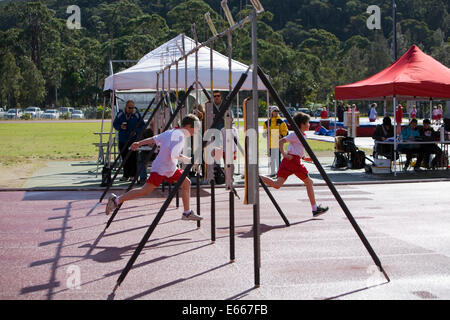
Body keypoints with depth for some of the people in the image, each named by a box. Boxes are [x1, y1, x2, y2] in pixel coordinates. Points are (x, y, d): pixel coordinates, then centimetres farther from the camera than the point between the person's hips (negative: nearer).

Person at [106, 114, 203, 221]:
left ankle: (187, 213, 17)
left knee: (186, 183, 11)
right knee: (145, 191, -11)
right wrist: (188, 160, -18)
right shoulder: (180, 136, -15)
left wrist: (139, 143, 23)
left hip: (170, 169, 10)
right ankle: (116, 200, -6)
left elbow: (154, 139, 19)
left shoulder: (172, 132, 14)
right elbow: (174, 155, -26)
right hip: (161, 168, -10)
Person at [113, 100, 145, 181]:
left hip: (134, 140, -2)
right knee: (125, 158, 6)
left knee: (133, 158, -6)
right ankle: (126, 175, 14)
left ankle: (133, 175, 2)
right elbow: (115, 124, 12)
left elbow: (142, 125, 3)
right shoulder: (120, 114, 6)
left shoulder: (137, 114, 1)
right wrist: (120, 127, -10)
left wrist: (136, 132, -13)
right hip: (123, 140, 2)